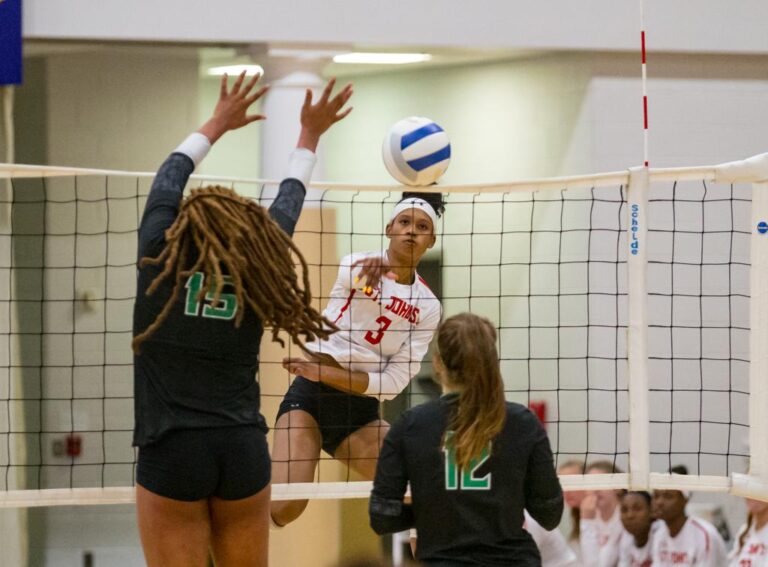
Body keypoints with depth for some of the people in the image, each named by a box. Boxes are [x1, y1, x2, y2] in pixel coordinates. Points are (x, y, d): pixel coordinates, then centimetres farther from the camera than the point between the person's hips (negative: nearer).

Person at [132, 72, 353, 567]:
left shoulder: (160, 261, -1)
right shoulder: (257, 275, 5)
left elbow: (168, 181, 16)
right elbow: (286, 208, 21)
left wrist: (218, 125, 30)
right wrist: (309, 136, 36)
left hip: (171, 452, -3)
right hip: (244, 451, 3)